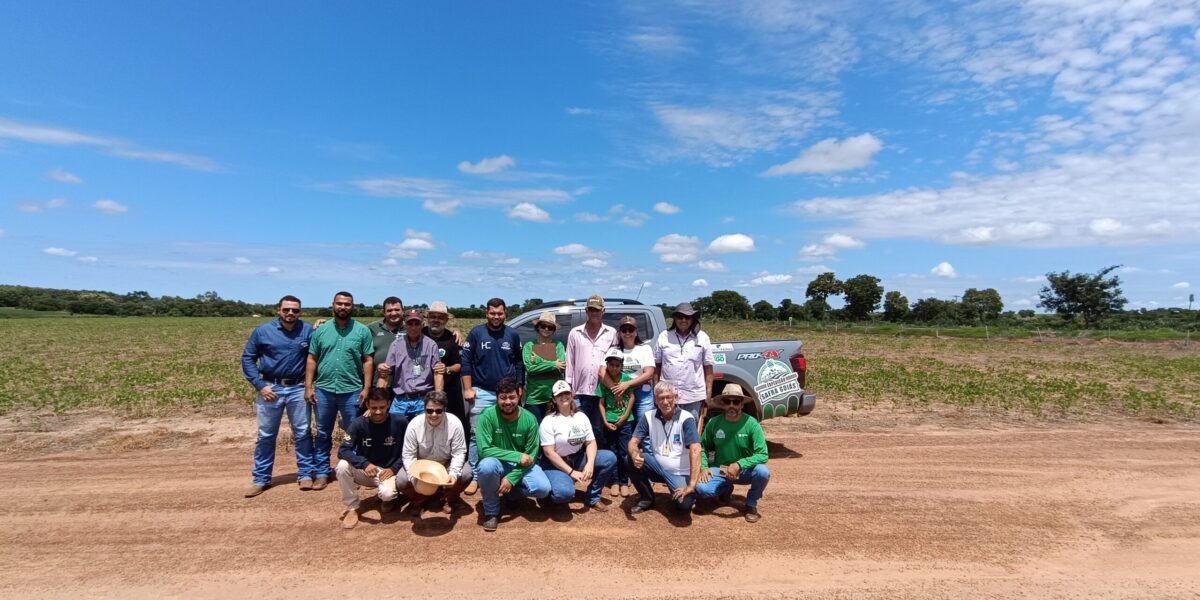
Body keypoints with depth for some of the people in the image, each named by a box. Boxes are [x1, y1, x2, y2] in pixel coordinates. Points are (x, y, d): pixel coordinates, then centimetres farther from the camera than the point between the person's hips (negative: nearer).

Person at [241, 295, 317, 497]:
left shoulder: (308, 330, -3)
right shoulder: (262, 331, -3)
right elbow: (247, 359, 1)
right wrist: (260, 385, -7)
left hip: (298, 389, 0)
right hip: (270, 388, 0)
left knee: (302, 433, 7)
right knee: (266, 436, 9)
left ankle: (306, 474, 19)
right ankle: (261, 479, 21)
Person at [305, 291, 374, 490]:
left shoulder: (362, 331, -2)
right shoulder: (321, 330, 4)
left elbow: (368, 361, -3)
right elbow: (312, 359, 6)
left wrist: (366, 388, -8)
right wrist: (308, 386, 0)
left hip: (351, 391, -2)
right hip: (324, 390, 2)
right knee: (323, 434, 12)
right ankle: (322, 473, 24)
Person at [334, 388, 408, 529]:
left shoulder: (400, 422, -14)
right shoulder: (358, 424, -12)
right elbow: (343, 450, -19)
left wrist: (394, 468, -18)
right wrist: (365, 464, -35)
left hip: (389, 471, -2)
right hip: (365, 470, 2)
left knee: (386, 493, -33)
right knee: (343, 466, -28)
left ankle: (389, 497, 9)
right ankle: (352, 508, -8)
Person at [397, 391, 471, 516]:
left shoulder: (455, 423, -22)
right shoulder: (414, 425, -21)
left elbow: (459, 452, -17)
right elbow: (409, 455, -16)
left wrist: (453, 473, -33)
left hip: (447, 465, 0)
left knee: (466, 474, -27)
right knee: (401, 480, -25)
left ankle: (449, 497, 6)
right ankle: (419, 499, 9)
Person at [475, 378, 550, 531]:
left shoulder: (529, 419, -14)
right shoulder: (487, 415, -19)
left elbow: (531, 456, -10)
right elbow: (484, 449, -25)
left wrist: (511, 478, -22)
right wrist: (517, 456, -28)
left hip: (522, 466, 2)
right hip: (498, 464, -1)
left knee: (543, 488, -24)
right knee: (487, 465, -36)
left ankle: (511, 492, 10)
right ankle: (491, 511, -9)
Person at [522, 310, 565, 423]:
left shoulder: (558, 345, 5)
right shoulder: (529, 345, 4)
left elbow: (562, 366, -8)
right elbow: (529, 368, -9)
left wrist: (538, 360, -9)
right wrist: (554, 364, -10)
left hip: (555, 395, 0)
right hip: (534, 397, 0)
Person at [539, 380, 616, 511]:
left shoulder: (581, 416, 3)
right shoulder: (548, 421, -12)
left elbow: (591, 443, 0)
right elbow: (549, 452, -17)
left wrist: (590, 464, -20)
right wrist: (571, 472, -21)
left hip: (578, 459, 6)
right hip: (555, 464, -5)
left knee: (610, 458, -13)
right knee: (564, 493, -34)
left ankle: (593, 498, 0)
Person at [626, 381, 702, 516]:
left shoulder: (686, 419, -17)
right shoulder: (649, 417, -4)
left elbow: (695, 450, -27)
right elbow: (633, 441, -7)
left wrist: (691, 485, -35)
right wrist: (635, 455, -34)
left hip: (680, 473, -3)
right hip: (658, 467, 4)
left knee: (684, 505, -29)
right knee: (632, 460, -22)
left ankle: (691, 494, 11)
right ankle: (646, 498, 2)